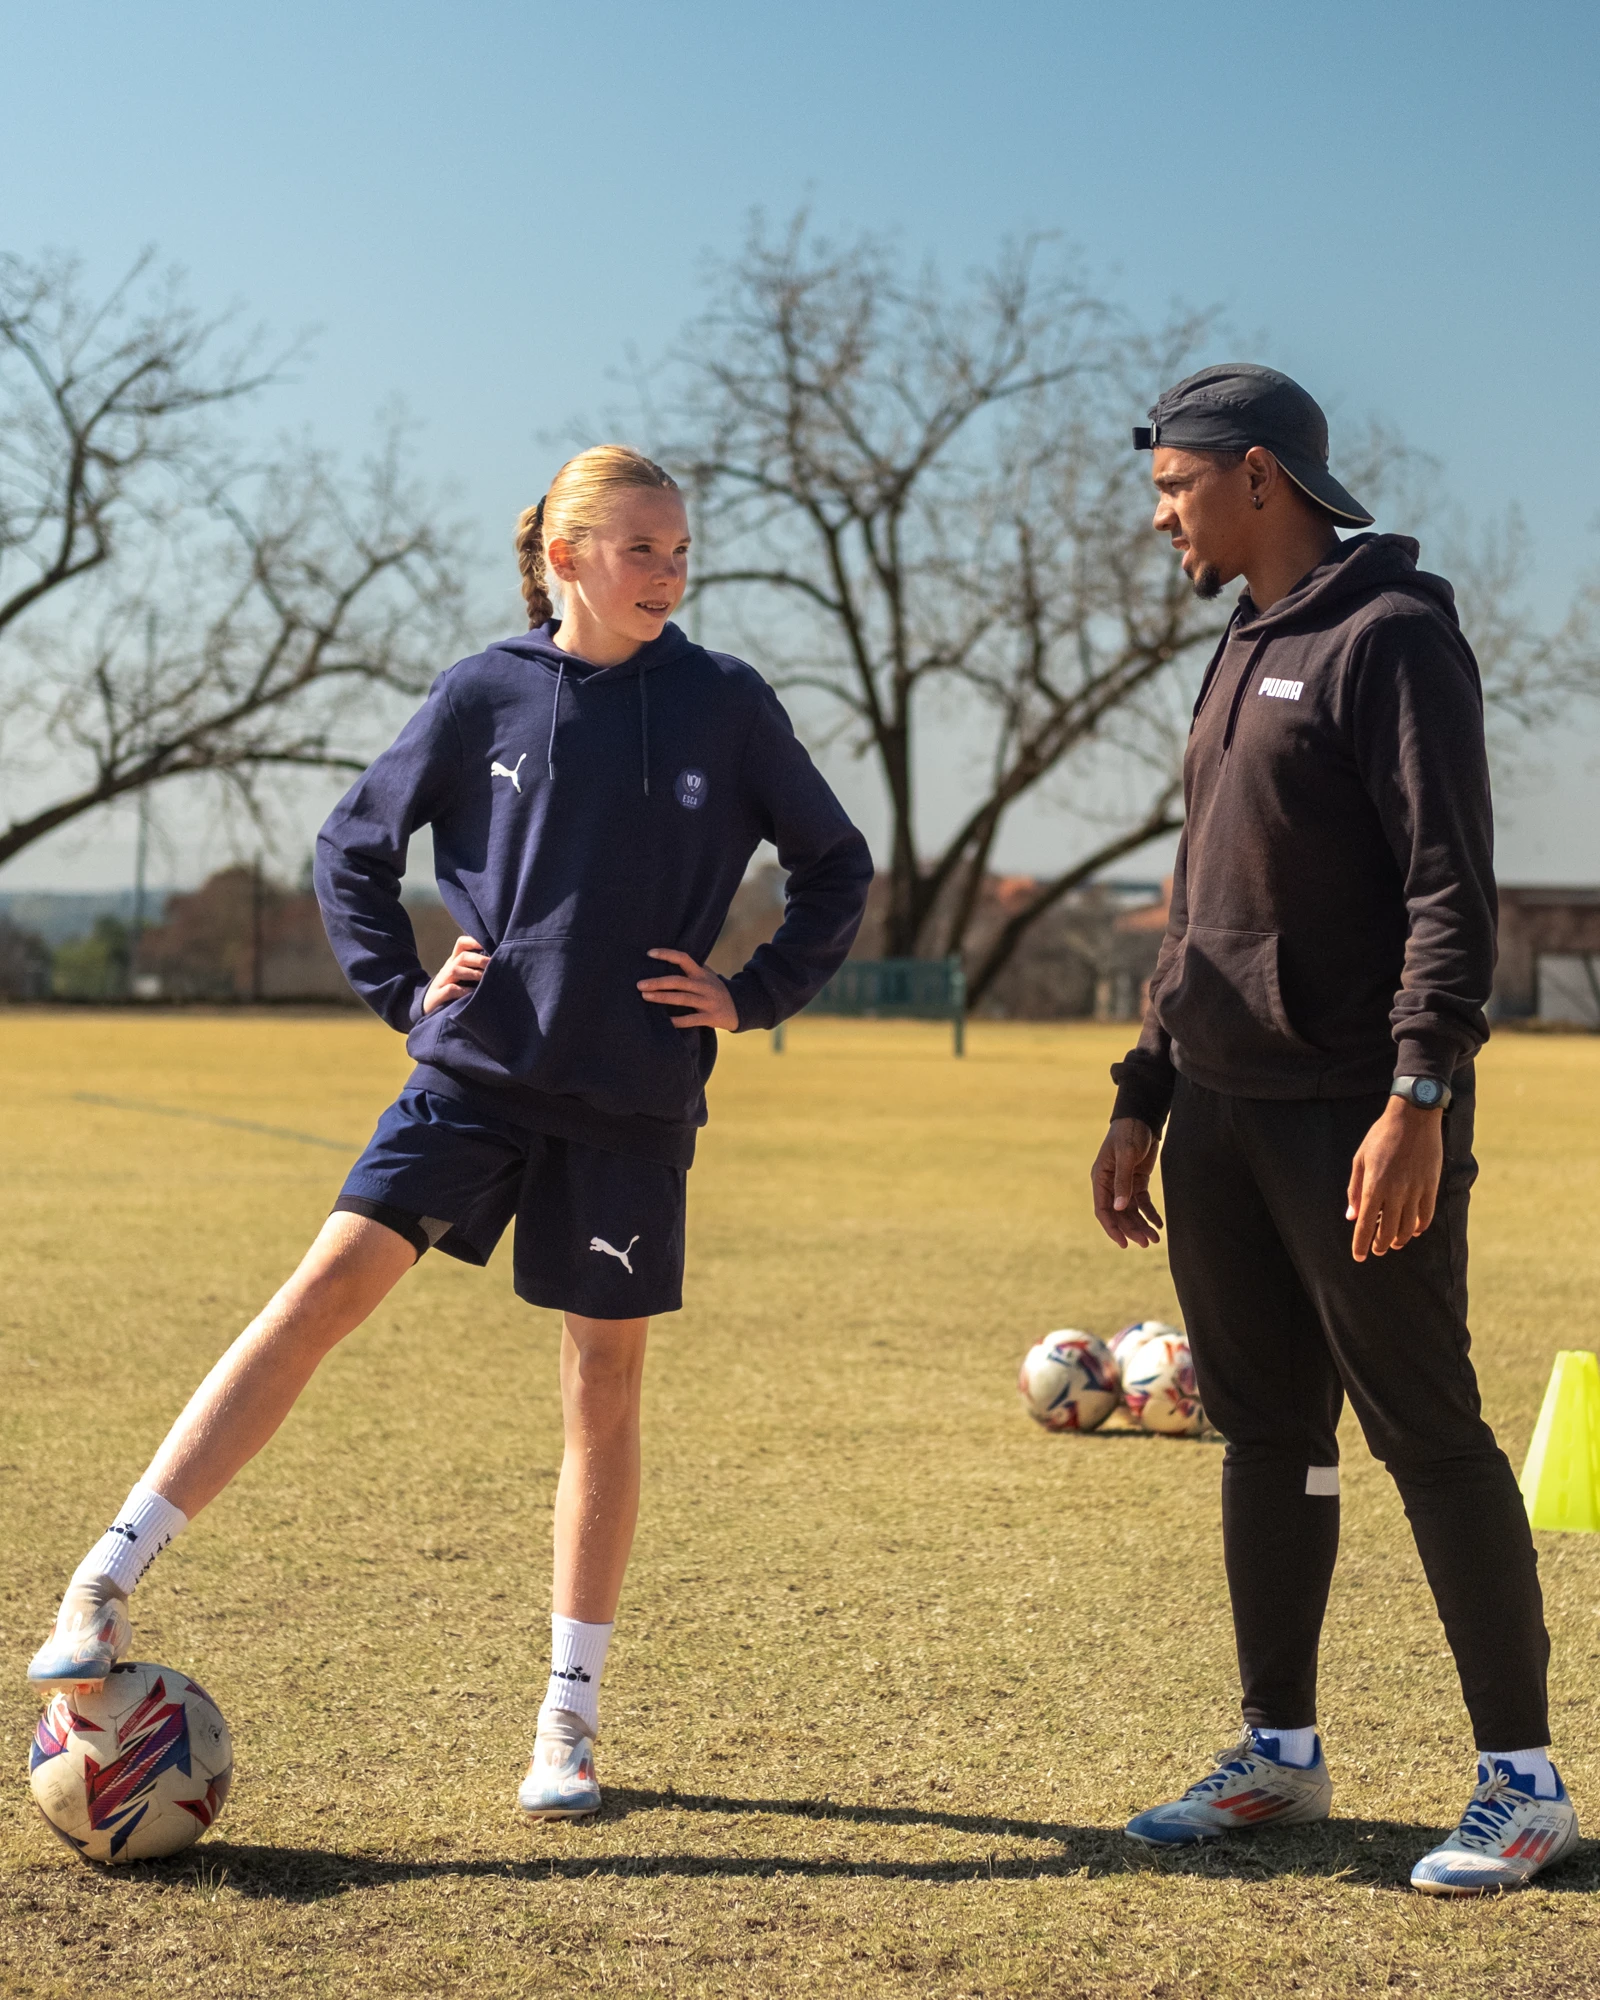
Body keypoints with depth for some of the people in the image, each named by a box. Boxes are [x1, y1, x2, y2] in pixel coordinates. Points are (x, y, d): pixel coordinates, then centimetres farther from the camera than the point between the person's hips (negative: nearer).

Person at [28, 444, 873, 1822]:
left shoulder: (726, 704, 0)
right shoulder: (488, 695, 0)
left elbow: (837, 866, 11)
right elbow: (353, 844, 13)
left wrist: (754, 998, 3)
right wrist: (403, 989, 3)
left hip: (636, 1098, 0)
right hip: (482, 1067, 0)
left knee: (606, 1382, 4)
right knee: (331, 1283, -14)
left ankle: (570, 1721, 15)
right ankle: (108, 1581, -11)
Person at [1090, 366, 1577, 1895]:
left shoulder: (1394, 637, -9)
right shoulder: (1239, 659, 18)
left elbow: (1451, 891, -17)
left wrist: (1420, 1099, -24)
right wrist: (1141, 1102, 19)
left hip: (1356, 1122, -8)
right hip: (1222, 1117, 9)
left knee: (1427, 1435, -4)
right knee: (1265, 1436, 12)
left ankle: (1523, 1780, 5)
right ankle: (1280, 1755, 23)